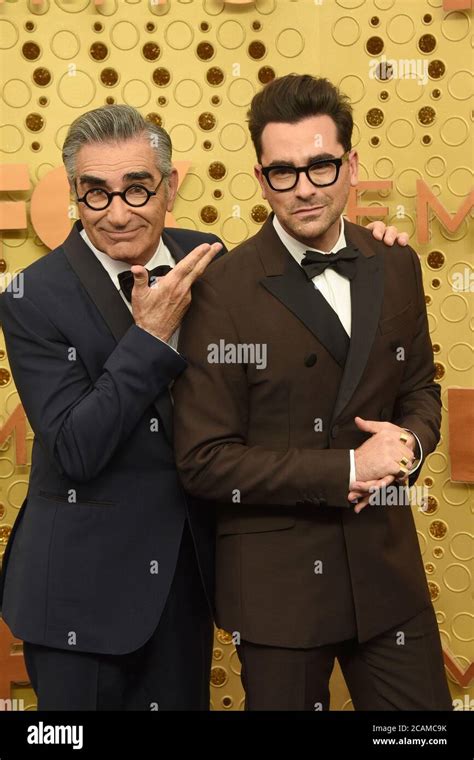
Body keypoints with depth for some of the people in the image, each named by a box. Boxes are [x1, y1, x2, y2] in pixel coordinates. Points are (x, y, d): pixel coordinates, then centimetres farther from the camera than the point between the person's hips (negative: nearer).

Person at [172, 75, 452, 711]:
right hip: (277, 580, -4)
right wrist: (346, 469, -18)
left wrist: (411, 441, -10)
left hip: (387, 564, 4)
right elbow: (204, 462, -15)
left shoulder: (397, 267, 1)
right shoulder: (223, 291, -14)